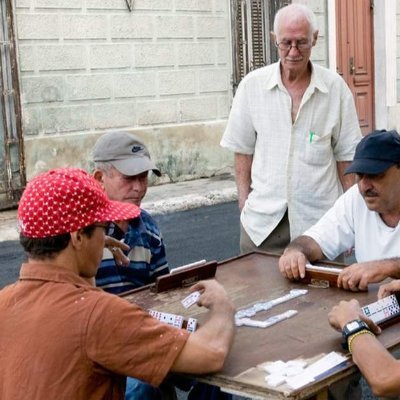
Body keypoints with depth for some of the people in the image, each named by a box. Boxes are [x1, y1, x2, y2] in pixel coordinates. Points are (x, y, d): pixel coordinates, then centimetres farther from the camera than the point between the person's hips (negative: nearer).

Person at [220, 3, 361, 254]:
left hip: (319, 219, 0)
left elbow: (346, 155, 4)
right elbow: (243, 150, 7)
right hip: (263, 220, 1)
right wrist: (244, 203, 2)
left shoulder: (336, 88, -1)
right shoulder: (252, 86, 0)